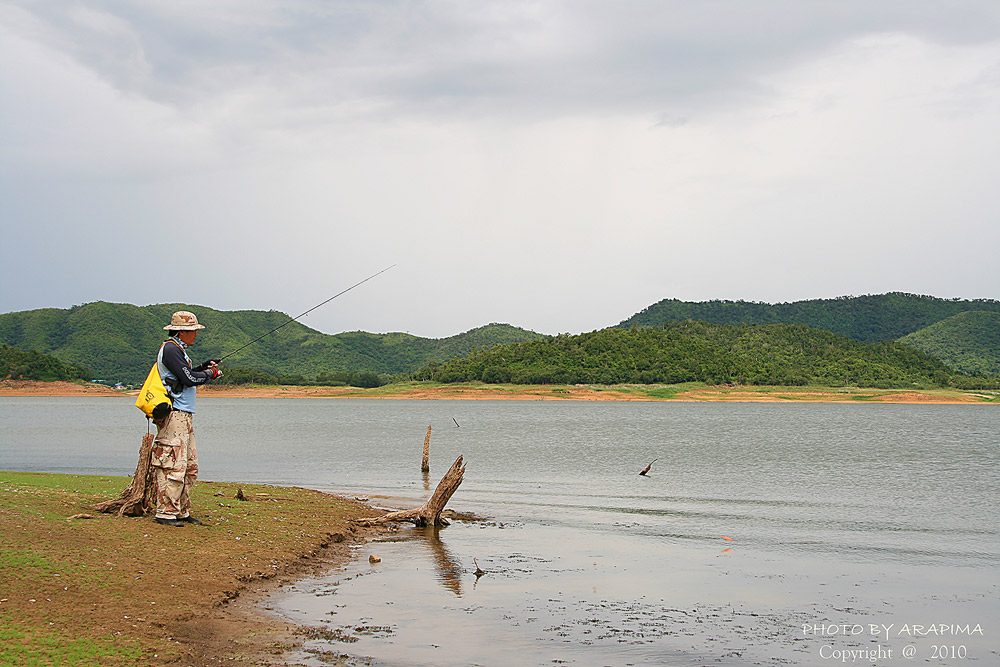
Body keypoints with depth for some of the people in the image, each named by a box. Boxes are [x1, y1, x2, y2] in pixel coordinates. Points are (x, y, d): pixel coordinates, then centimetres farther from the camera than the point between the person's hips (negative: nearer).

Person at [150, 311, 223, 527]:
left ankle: (182, 512, 16)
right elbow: (189, 379, -17)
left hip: (184, 416, 11)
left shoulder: (178, 349, 20)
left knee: (190, 466, 11)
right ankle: (165, 513, -9)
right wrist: (210, 374, -2)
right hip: (174, 415, -11)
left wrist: (203, 367, 13)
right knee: (173, 465, -11)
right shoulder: (170, 349, -12)